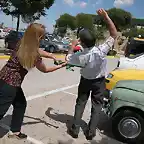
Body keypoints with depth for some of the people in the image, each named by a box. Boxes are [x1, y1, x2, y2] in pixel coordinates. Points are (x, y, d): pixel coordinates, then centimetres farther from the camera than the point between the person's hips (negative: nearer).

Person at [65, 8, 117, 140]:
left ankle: (75, 130, 19)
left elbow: (68, 58, -6)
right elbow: (114, 34, -20)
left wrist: (72, 45, 6)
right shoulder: (102, 51, -29)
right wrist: (106, 16, -25)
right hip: (99, 82, 0)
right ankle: (91, 132, 17)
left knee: (80, 104, 15)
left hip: (85, 81, 0)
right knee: (96, 106, 12)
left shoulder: (80, 56, -27)